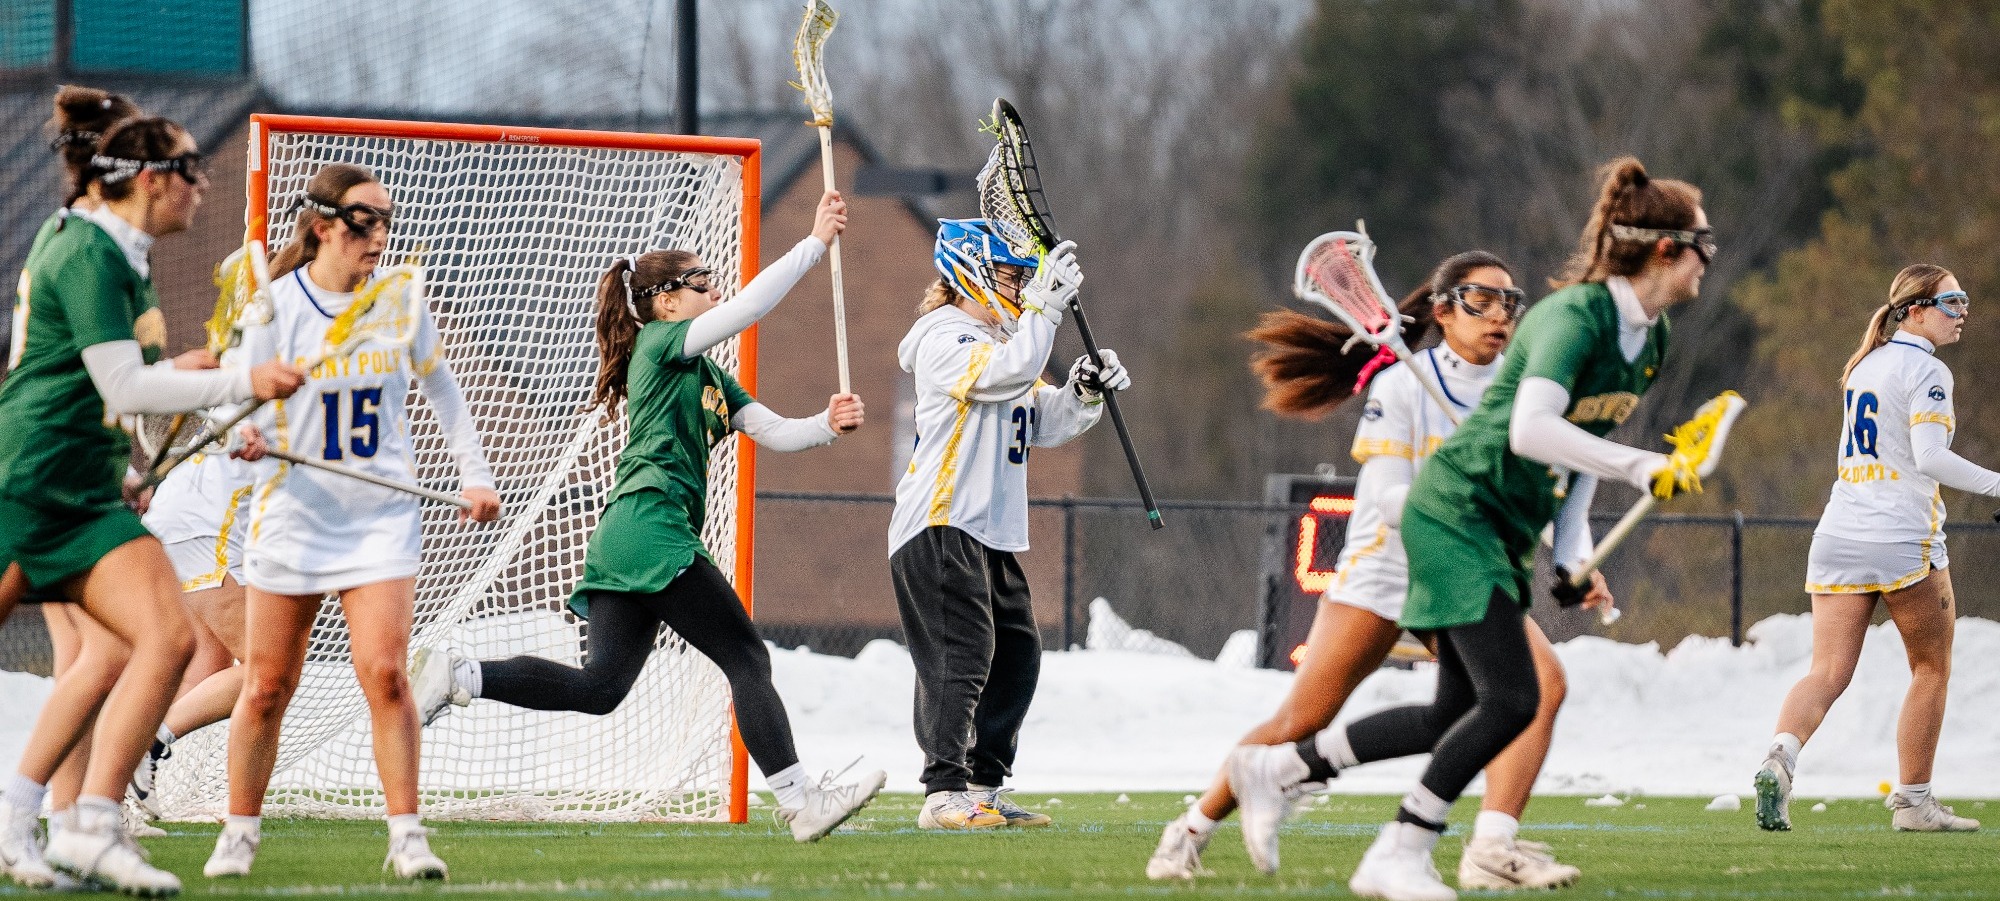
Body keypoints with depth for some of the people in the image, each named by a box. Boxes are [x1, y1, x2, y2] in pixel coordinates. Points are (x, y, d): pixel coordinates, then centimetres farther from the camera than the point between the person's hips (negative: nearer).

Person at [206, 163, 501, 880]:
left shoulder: (399, 302, 1)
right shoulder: (277, 305, -6)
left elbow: (439, 387, 16)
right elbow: (252, 401, -2)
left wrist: (474, 473, 11)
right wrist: (249, 435, -25)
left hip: (382, 518, 1)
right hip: (294, 516, -1)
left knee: (385, 674, -13)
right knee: (267, 686, 1)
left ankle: (407, 835, -6)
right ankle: (240, 833, 16)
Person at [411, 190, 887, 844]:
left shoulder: (708, 374, 25)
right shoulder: (659, 343, 0)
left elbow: (774, 432, 19)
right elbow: (748, 306, -13)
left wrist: (827, 425, -1)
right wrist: (816, 242, -11)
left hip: (622, 541, 10)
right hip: (652, 530, -10)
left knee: (598, 687, 2)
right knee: (747, 659, -9)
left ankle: (456, 676, -2)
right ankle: (800, 803, -13)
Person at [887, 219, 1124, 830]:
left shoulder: (997, 339, 22)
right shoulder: (945, 338, -10)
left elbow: (1043, 424, 21)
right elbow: (1007, 373, -27)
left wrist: (1084, 393, 2)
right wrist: (1045, 303, -22)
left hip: (992, 534, 10)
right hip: (941, 528, -10)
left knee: (1017, 655, 11)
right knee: (962, 653, -16)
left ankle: (983, 787, 19)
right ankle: (945, 795, -20)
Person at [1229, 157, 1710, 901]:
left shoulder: (1649, 337, 7)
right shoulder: (1575, 317, -22)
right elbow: (1532, 430, -36)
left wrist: (1573, 550, 11)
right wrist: (1641, 469, -35)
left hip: (1505, 533, 10)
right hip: (1457, 512, -9)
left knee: (1456, 717, 10)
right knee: (1511, 699, -17)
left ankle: (1278, 769, 23)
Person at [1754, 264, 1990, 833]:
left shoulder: (1864, 365, 16)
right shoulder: (1925, 370, -9)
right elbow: (1930, 458, -19)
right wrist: (1996, 485, -15)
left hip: (1839, 535, 6)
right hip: (1903, 542, -6)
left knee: (1827, 674, -3)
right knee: (1932, 668, 12)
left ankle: (1780, 757, -29)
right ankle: (1913, 801, 14)